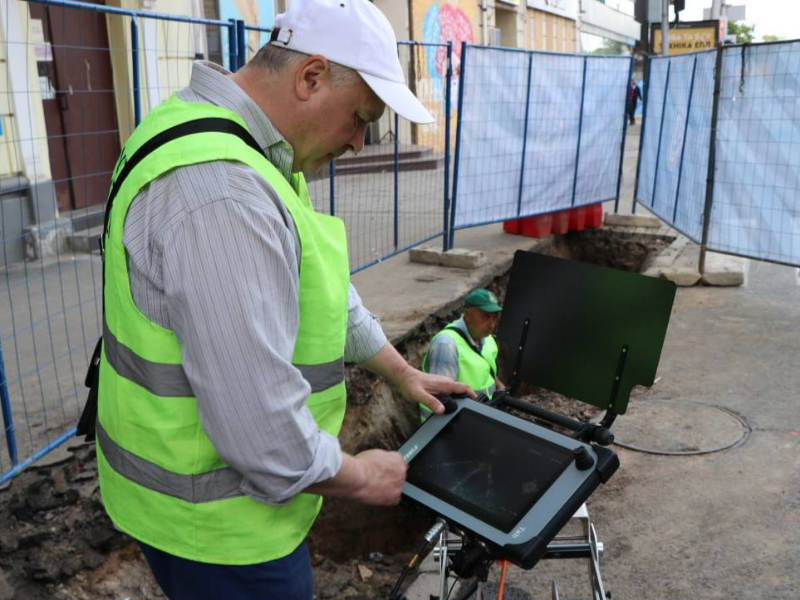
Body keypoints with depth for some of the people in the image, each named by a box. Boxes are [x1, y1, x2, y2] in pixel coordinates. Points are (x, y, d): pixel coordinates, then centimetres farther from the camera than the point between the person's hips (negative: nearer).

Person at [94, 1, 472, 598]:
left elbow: (324, 287, 13)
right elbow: (261, 424, -32)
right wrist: (360, 478, -14)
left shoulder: (254, 156, 4)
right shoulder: (221, 194, -32)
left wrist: (403, 373, 16)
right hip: (215, 524, -9)